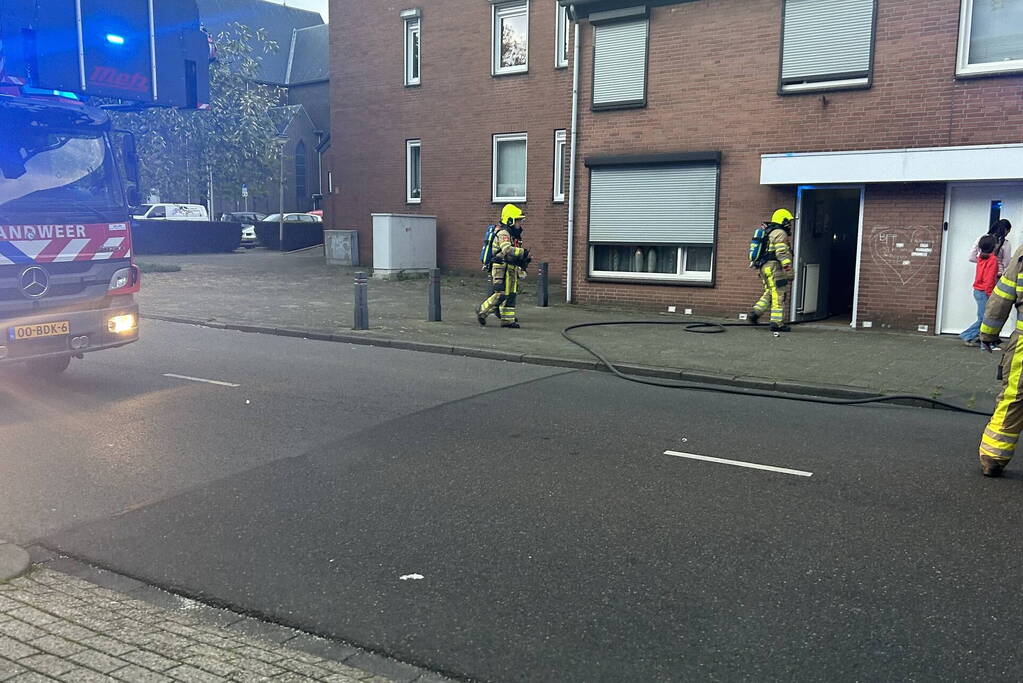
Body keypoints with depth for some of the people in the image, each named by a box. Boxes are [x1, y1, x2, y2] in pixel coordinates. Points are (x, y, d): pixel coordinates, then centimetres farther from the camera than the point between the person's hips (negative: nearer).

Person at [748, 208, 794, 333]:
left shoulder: (768, 233, 24)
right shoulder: (780, 233, -7)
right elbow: (782, 252, -17)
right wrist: (789, 270, -21)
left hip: (765, 267, 10)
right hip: (774, 266, -10)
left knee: (769, 293, 13)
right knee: (778, 295, -8)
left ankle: (754, 313, 0)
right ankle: (777, 323, -9)